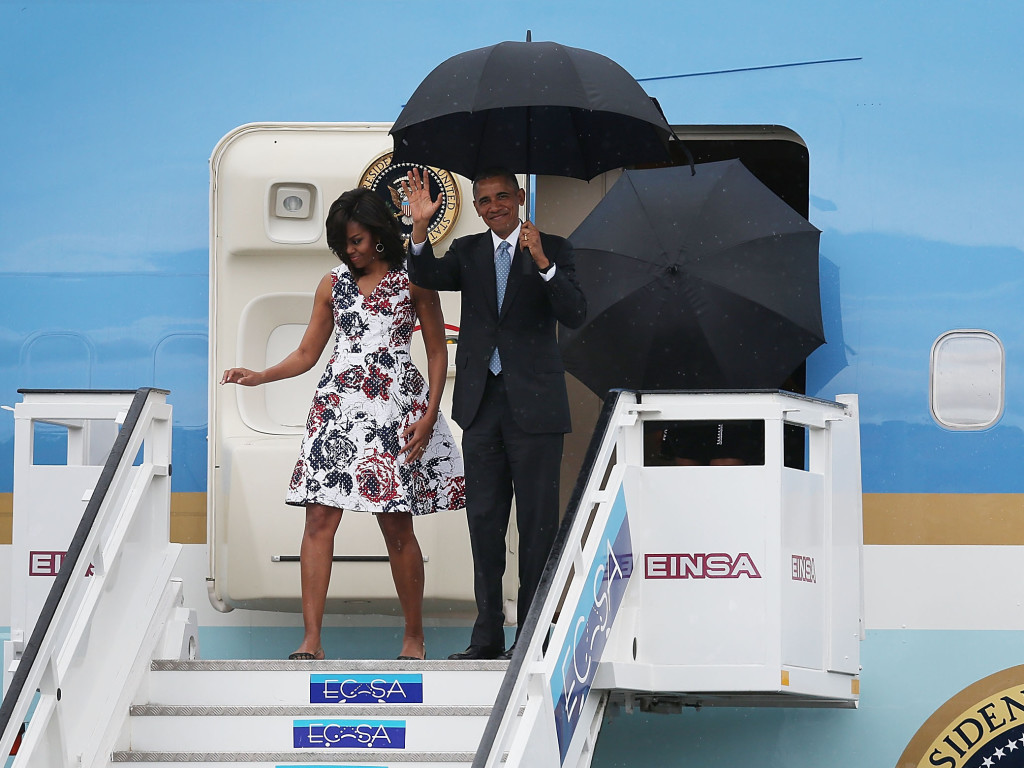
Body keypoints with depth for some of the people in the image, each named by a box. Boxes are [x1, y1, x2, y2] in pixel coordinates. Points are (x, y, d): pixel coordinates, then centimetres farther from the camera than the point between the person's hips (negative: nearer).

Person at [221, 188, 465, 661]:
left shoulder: (412, 280, 4)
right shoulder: (333, 284, 13)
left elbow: (437, 352, 5)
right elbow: (306, 354, 16)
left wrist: (429, 415, -6)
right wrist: (258, 377, 0)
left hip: (394, 408, -3)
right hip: (337, 405, 3)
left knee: (396, 526, -3)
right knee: (319, 520, -8)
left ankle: (414, 636, 9)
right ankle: (311, 640, -10)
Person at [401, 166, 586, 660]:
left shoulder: (552, 249, 1)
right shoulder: (468, 252, 11)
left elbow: (575, 315, -10)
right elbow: (426, 278, -5)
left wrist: (542, 263, -23)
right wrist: (420, 227, -18)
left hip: (533, 403, -4)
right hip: (482, 401, 4)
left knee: (537, 523, -2)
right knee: (484, 521, 7)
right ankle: (487, 635, 13)